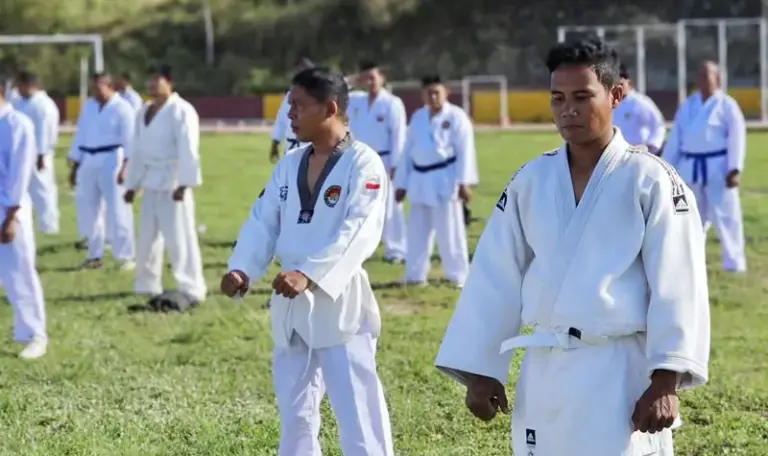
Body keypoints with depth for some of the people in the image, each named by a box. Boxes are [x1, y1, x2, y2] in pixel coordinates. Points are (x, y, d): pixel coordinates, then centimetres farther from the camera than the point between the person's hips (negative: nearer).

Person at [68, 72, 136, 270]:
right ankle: (95, 255, 21)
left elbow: (129, 139, -11)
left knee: (117, 210, -7)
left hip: (111, 161, -6)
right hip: (88, 162, 6)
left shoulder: (122, 108, -5)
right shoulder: (89, 106, 14)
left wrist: (125, 167, -20)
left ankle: (125, 257, -1)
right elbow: (81, 135, 17)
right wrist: (74, 166, 15)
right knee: (88, 209, 10)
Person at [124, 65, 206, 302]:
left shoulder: (182, 111, -13)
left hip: (173, 181, -8)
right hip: (151, 182, 8)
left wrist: (184, 184, -23)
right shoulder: (144, 112, 13)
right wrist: (131, 184, 18)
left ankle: (191, 289, -2)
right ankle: (148, 286, 28)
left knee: (179, 237, -8)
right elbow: (138, 149, 18)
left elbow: (188, 150, -18)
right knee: (147, 237, 15)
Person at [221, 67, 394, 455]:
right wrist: (241, 269, -12)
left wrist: (309, 275, -31)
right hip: (292, 306, 7)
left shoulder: (363, 164, -11)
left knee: (358, 413, -8)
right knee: (294, 412, 17)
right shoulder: (289, 165, 11)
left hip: (340, 304, -7)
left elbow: (358, 232, -21)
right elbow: (263, 222, 6)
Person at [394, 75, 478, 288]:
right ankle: (415, 275, 19)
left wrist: (464, 183, -18)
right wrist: (401, 183, 14)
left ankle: (458, 276, 6)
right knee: (417, 231, 10)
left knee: (449, 231, -2)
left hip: (444, 179, -6)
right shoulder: (417, 117, 13)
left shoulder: (456, 116, -5)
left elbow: (465, 151, -10)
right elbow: (408, 151, 16)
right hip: (420, 180, 6)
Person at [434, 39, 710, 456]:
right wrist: (479, 371, 7)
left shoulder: (651, 180, -6)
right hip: (544, 372, 5)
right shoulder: (530, 181, 7)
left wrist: (665, 382, -14)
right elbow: (496, 277, 10)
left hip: (620, 371, -5)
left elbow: (675, 285, -9)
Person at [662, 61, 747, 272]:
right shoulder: (688, 105, 12)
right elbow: (675, 138, 13)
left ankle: (734, 263, 0)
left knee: (726, 215, -6)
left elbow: (736, 138, -10)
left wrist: (735, 169, -17)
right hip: (691, 167, 5)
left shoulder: (727, 105, -4)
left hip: (718, 167, -5)